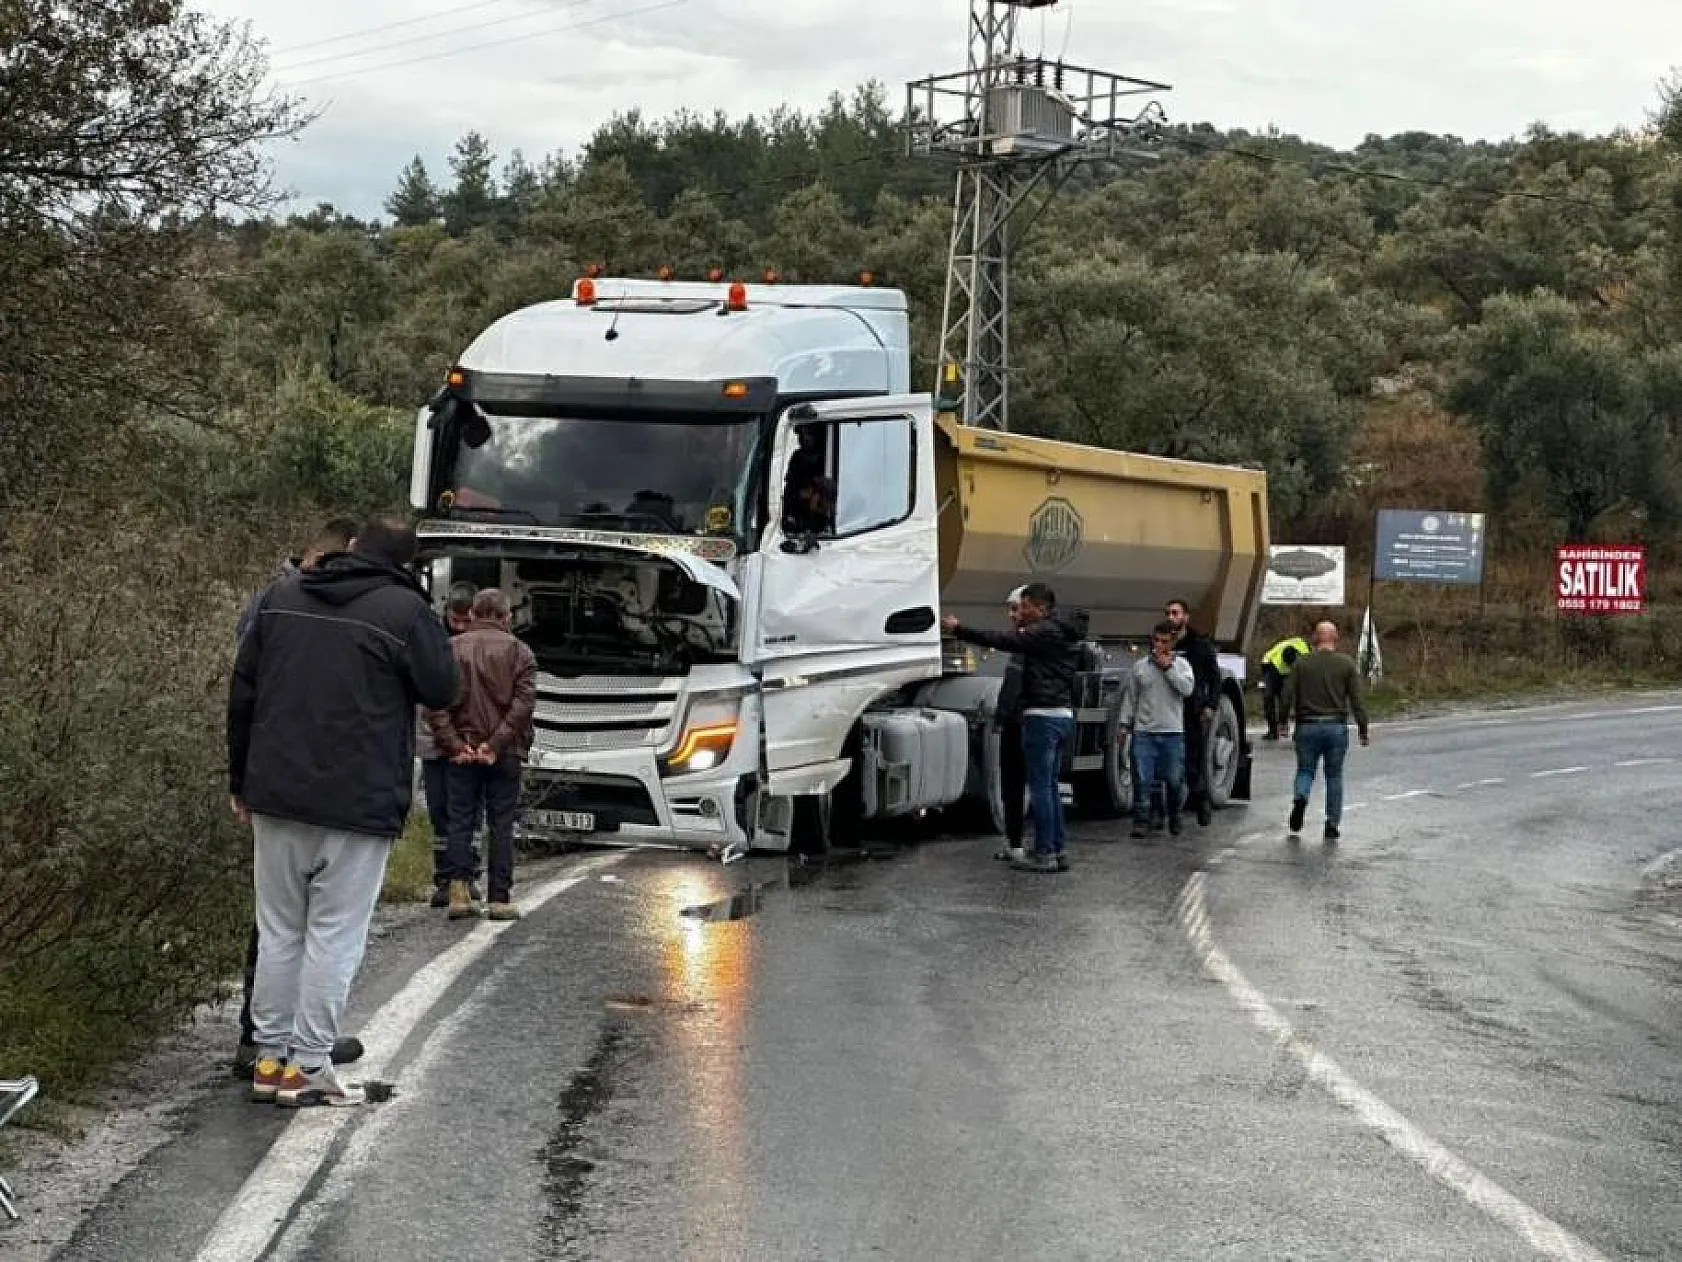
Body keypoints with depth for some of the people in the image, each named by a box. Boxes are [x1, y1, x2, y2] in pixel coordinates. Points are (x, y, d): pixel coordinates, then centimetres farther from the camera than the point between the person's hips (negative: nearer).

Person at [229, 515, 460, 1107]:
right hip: (358, 805, -5)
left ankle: (271, 1057, 16)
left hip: (277, 796, 5)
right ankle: (306, 1067, 2)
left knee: (278, 931, 13)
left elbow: (242, 692, 11)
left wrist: (240, 780, 18)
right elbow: (443, 690, -1)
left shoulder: (280, 598, 9)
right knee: (334, 936, 2)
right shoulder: (404, 609, -9)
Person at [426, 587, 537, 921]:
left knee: (460, 821, 6)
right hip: (505, 755, -1)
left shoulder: (451, 649, 5)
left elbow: (434, 704, -4)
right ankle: (500, 899, 2)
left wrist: (453, 744, -5)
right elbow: (524, 704, -11)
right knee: (501, 824, 3)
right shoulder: (518, 650, 1)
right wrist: (497, 744, -11)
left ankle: (459, 892, -5)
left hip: (462, 753, 1)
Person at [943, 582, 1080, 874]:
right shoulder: (1059, 633, 19)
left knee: (1040, 786, -7)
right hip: (1062, 716, 10)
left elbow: (1000, 640, -18)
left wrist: (958, 629, -17)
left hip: (1043, 716, -10)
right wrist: (1021, 627, 14)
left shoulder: (1045, 631, -12)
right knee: (1050, 787, 12)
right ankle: (1057, 851, 13)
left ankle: (1044, 853, -7)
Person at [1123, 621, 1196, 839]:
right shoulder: (1140, 666, 9)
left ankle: (1174, 817, 23)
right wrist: (1125, 723, 7)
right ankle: (1141, 821, 0)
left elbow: (1187, 688, -10)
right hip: (1144, 731, 1)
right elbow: (1130, 698, 13)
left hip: (1172, 732, -1)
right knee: (1142, 780, -5)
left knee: (1174, 780, 3)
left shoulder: (1181, 664, 7)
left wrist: (1168, 666, -9)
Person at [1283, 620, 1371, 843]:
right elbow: (1357, 700, -2)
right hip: (1337, 727, 0)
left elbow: (1288, 695, -3)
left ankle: (1300, 798, -20)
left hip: (1308, 726, 0)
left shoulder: (1302, 664, 2)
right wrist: (1363, 730, 1)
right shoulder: (1347, 664, 1)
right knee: (1334, 776, 10)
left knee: (1305, 771, 11)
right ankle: (1332, 825, 8)